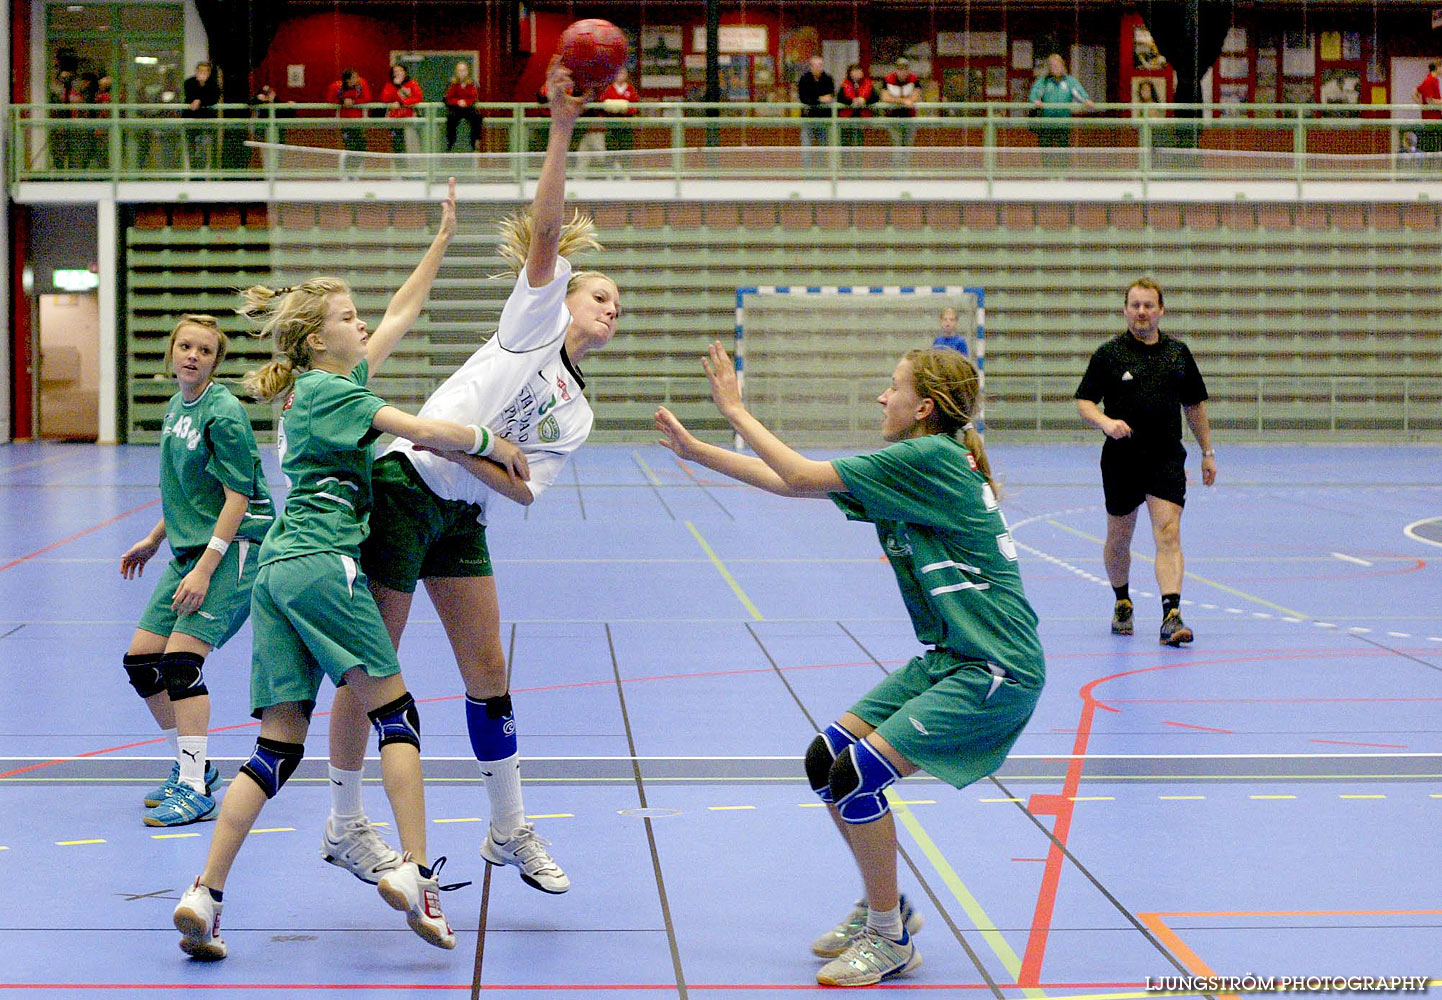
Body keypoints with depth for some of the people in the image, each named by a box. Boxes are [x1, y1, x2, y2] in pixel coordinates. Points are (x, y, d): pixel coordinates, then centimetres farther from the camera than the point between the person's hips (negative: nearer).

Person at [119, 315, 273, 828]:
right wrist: (154, 539, 25)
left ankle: (195, 788, -13)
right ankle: (190, 765, 23)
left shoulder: (223, 412, -15)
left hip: (233, 549, -9)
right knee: (140, 660, 7)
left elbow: (238, 496, -18)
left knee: (181, 659, -18)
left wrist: (204, 569, -22)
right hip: (189, 547, 9)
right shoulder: (176, 407, 11)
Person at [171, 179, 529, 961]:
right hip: (321, 564, -9)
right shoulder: (328, 391, -4)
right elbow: (429, 432, -11)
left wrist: (442, 240, 35)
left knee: (279, 746, 4)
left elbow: (401, 315, 31)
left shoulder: (332, 380, 22)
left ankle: (204, 895, -5)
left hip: (277, 568, 9)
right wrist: (496, 443, 5)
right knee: (395, 712, -2)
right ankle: (414, 872, -11)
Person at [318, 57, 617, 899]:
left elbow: (526, 489, 4)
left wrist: (484, 458, -18)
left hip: (462, 516, 7)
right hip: (402, 488, -7)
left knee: (488, 669, 7)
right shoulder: (536, 320, 1)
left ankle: (510, 831, 16)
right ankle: (346, 828, 10)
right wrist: (562, 130, -19)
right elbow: (545, 233, -12)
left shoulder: (578, 414, 16)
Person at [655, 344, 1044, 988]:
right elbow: (791, 483, 15)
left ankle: (888, 938, 0)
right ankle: (883, 905, 23)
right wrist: (694, 450, 15)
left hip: (994, 671, -10)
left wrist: (735, 410, -10)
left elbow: (802, 478, -18)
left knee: (857, 774, -16)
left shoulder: (931, 458, -17)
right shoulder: (907, 468, 10)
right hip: (946, 661, 10)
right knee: (825, 759, 8)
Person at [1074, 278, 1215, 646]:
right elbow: (1084, 402, -1)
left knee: (1168, 534, -13)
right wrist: (1105, 422, -22)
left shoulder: (1177, 352, 8)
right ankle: (1122, 603, 35)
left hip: (1167, 458, 1)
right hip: (1121, 460, 0)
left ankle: (1171, 616, -20)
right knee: (1119, 539, 10)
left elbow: (1194, 405, 16)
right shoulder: (1108, 353, 0)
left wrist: (1208, 452, 16)